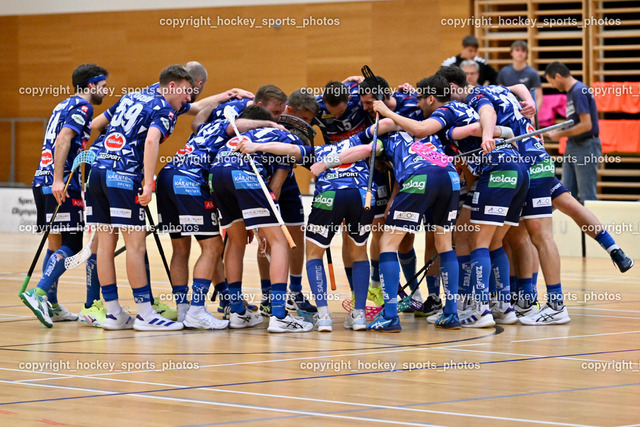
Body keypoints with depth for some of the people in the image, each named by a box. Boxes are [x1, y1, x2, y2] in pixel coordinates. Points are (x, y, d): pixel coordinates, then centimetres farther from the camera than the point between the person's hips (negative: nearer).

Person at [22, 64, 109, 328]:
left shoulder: (64, 106, 22)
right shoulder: (83, 107, -5)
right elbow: (63, 140, -18)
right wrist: (58, 180, -26)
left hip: (43, 181, 9)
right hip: (62, 185, -9)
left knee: (56, 243, 13)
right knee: (71, 245, -10)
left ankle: (52, 306, 14)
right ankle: (38, 293, -23)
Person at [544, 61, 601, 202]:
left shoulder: (579, 91, -17)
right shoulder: (571, 92, 14)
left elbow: (586, 125, -22)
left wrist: (561, 134, -12)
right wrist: (559, 131, 8)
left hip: (586, 148, -10)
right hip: (572, 148, 10)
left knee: (587, 196, -6)